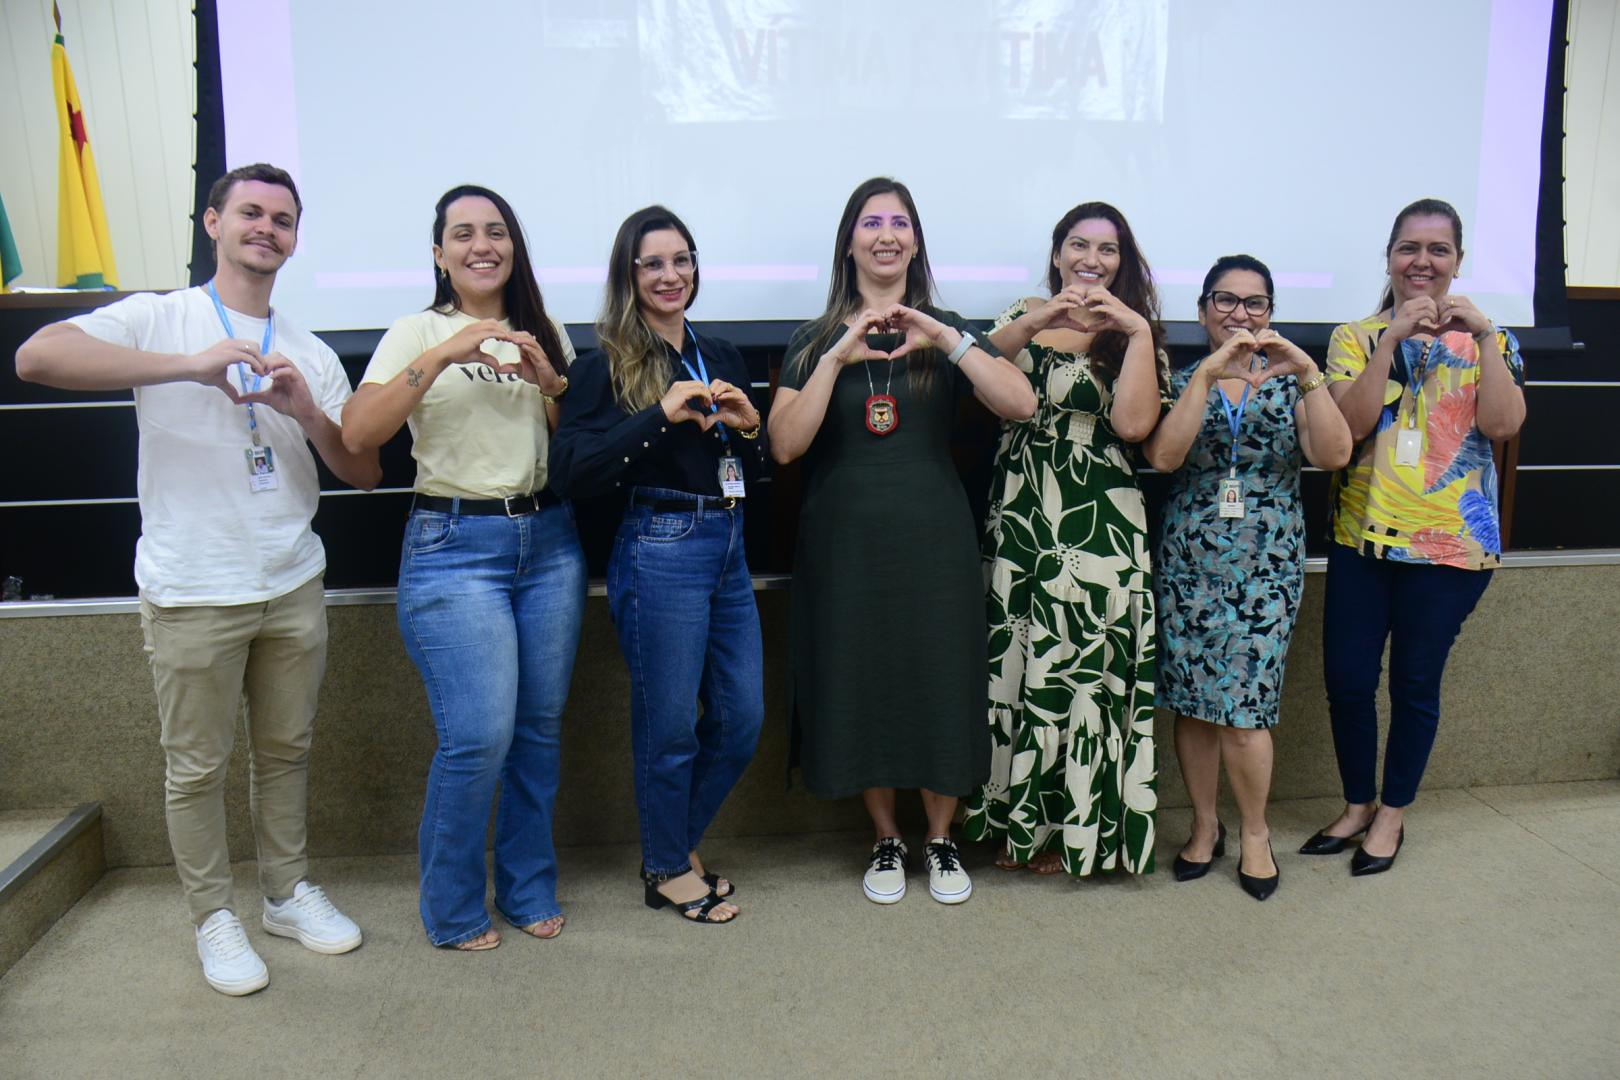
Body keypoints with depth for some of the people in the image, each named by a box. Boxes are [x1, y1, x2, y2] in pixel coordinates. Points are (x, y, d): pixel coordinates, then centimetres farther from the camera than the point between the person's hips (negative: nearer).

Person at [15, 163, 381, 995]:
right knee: (197, 767, 7)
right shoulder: (160, 320, -3)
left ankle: (288, 892, 32)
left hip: (293, 586, 4)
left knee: (285, 749, 15)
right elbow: (36, 356, -22)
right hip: (192, 595, -4)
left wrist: (309, 414, -14)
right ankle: (214, 918, 24)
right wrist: (189, 365, -29)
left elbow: (365, 473, 5)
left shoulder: (311, 355, 11)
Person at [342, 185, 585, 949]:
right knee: (478, 736, -9)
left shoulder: (547, 334, 14)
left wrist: (549, 383, -7)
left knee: (540, 727, 8)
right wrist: (442, 357, -19)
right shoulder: (418, 333, 2)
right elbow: (358, 433, -12)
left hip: (548, 541, 4)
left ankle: (528, 890, 26)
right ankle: (452, 911, 12)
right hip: (454, 546, -4)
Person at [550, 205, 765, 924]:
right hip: (659, 550, -6)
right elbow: (573, 473, -17)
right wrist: (661, 415, -21)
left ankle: (679, 842, 33)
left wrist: (746, 426, -4)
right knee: (669, 722, 3)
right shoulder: (607, 366, -4)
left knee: (742, 718, 11)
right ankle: (667, 870, 25)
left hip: (728, 548, 7)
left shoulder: (720, 356, 13)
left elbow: (758, 470, 17)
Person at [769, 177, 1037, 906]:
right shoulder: (814, 340, 7)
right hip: (844, 542, 0)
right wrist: (837, 357, -16)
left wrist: (947, 341, -18)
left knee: (941, 686, 3)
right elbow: (785, 445, -9)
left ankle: (941, 841, 23)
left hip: (932, 540, 0)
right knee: (859, 688, 5)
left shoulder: (947, 332, 7)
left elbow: (1021, 405, -9)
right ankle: (886, 841, 25)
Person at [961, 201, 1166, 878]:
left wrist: (1138, 331, -11)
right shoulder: (1022, 318, 13)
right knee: (1016, 664, 6)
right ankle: (1022, 818, 23)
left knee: (1081, 665, 1)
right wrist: (1031, 324, -15)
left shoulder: (1135, 333, 7)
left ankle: (1076, 828, 19)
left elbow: (1133, 424, -11)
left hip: (1098, 525, -2)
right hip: (1019, 516, 2)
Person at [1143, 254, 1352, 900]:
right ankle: (1204, 826, 25)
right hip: (1187, 562, 1)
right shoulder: (1180, 380, 5)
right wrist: (1208, 373, -20)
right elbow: (1162, 456, -15)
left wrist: (1308, 374, -19)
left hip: (1268, 564, 0)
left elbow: (1334, 456, -9)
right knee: (1191, 701, 6)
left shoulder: (1289, 382, 7)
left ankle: (1255, 833, 19)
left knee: (1243, 707, -4)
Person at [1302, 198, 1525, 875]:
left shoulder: (1485, 340, 5)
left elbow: (1503, 424, -11)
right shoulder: (1357, 336, 4)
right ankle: (1357, 805, 26)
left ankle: (1393, 813, 26)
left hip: (1452, 542, -1)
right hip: (1363, 538, 1)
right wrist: (1393, 336, -17)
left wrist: (1484, 334, -16)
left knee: (1415, 683, 6)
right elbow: (1352, 422, -12)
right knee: (1346, 679, 3)